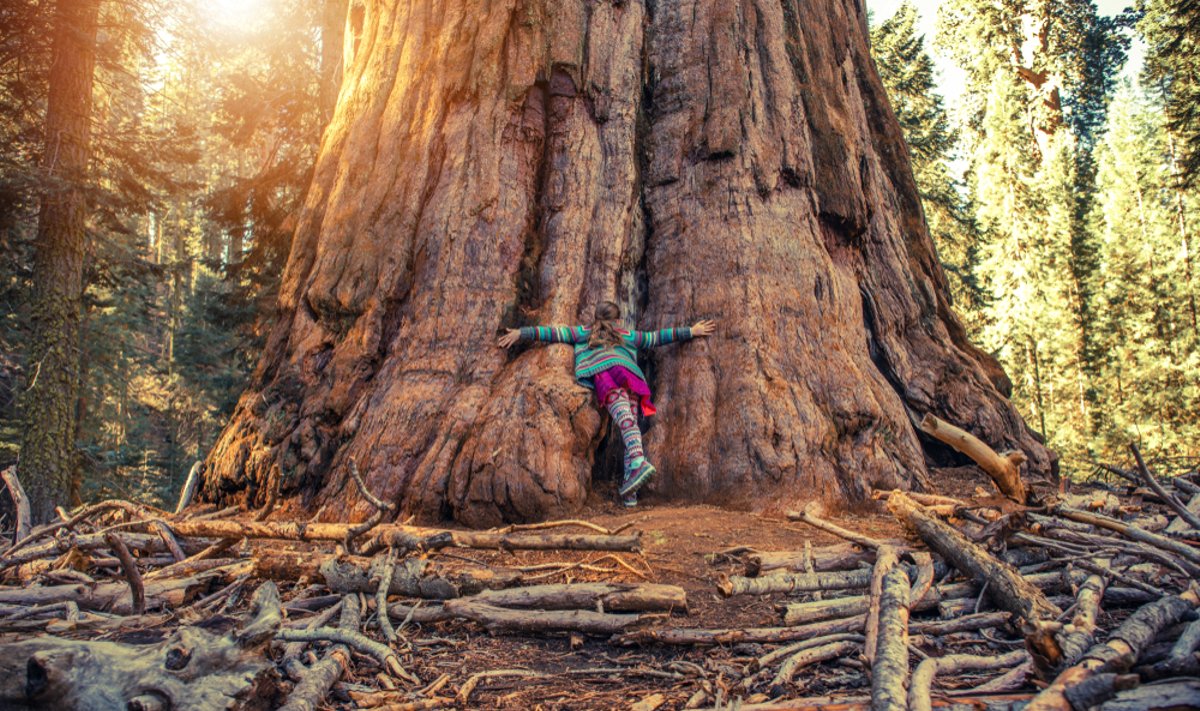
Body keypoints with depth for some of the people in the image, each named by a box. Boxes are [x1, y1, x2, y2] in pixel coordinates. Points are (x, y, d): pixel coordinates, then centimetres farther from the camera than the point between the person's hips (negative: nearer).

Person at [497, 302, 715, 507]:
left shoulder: (584, 332, 32)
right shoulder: (626, 335, 36)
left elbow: (555, 332, 29)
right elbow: (656, 337, 41)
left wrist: (520, 333, 33)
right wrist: (691, 332, 50)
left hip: (604, 372, -3)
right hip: (631, 373, 3)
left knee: (624, 417, -25)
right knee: (631, 423, -4)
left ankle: (638, 462, -47)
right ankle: (629, 482, -19)